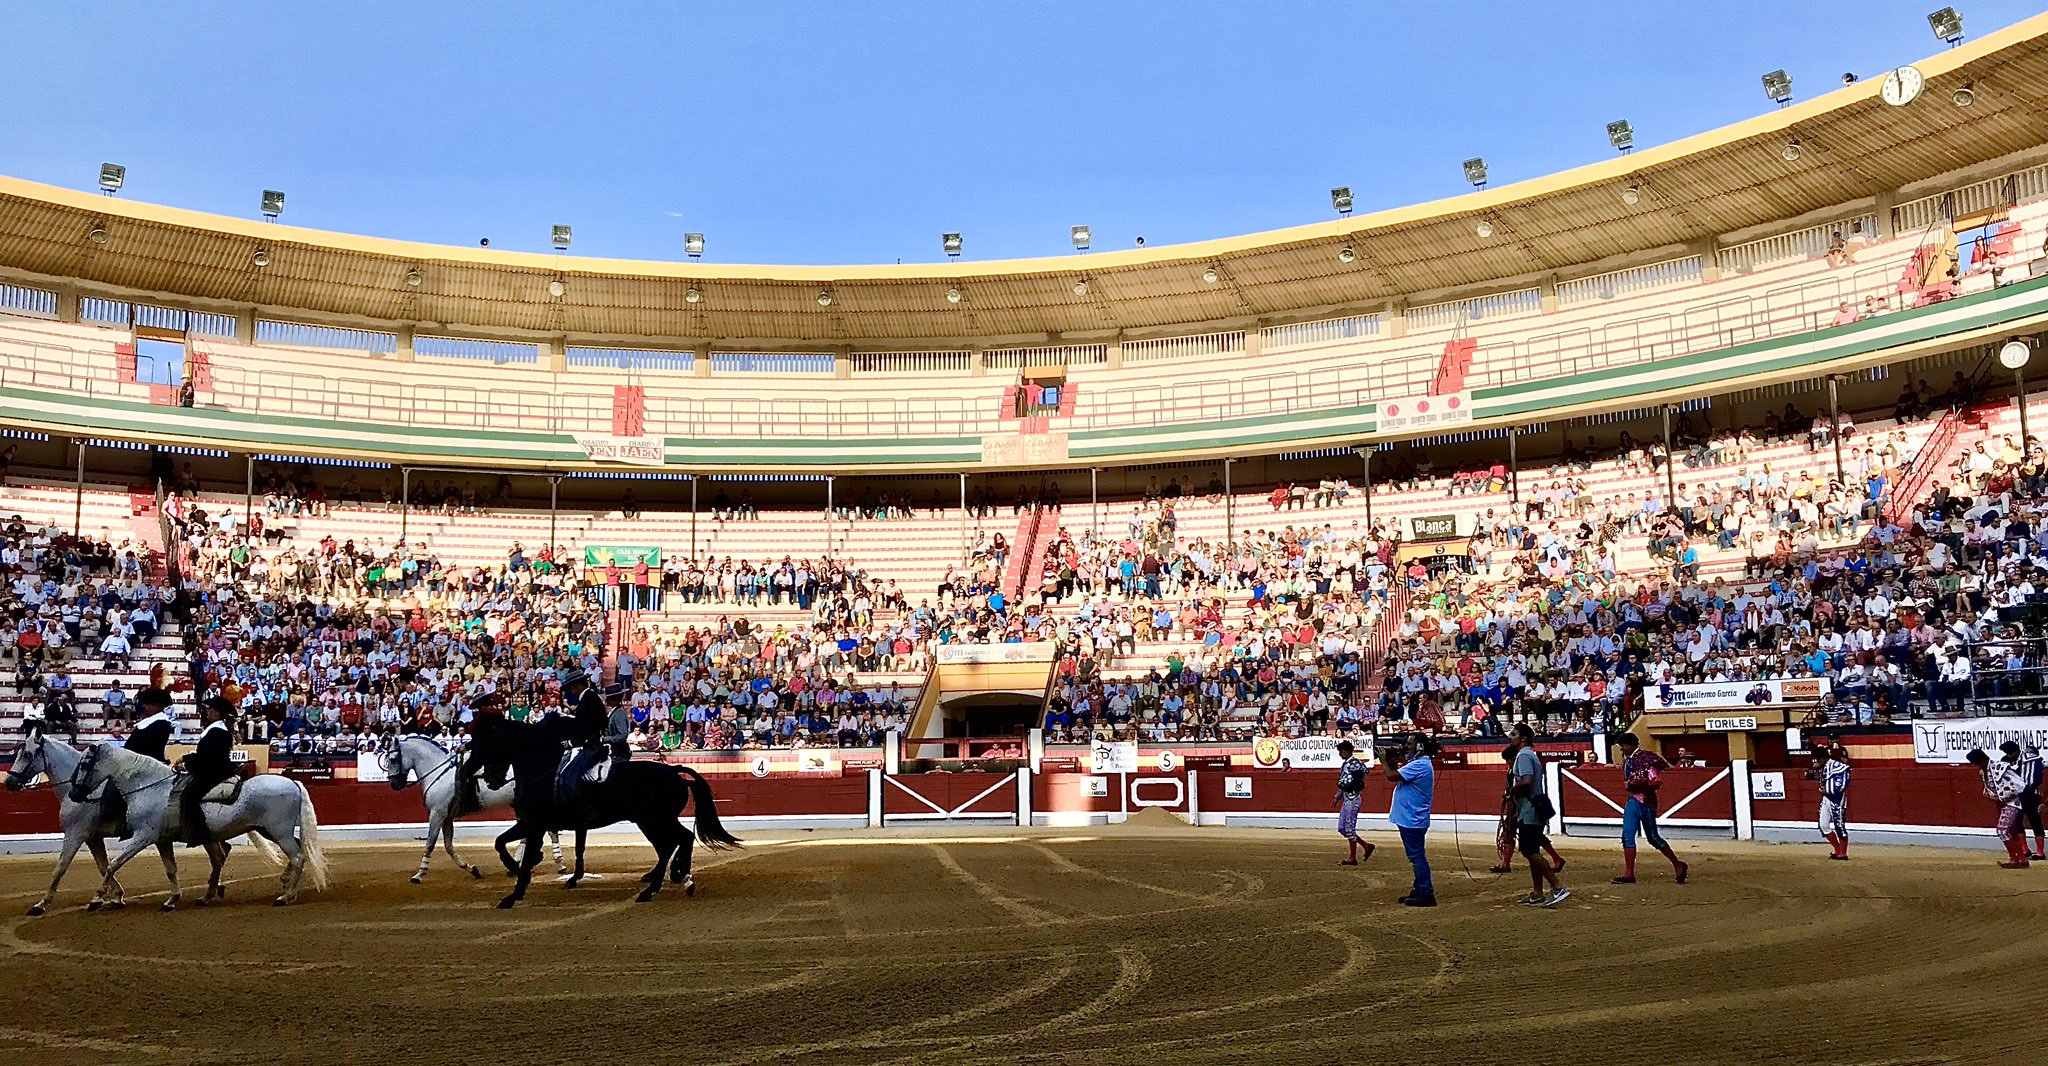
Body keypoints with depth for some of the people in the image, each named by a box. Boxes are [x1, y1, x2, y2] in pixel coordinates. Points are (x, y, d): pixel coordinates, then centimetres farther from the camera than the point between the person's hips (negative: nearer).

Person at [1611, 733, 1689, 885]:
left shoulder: (1646, 757, -14)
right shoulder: (1627, 760, 11)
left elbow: (1656, 781, -21)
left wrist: (1634, 785, -21)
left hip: (1645, 801, -8)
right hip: (1633, 800, 8)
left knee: (1653, 837, 1)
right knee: (1627, 835, 1)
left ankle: (1678, 865, 18)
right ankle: (1629, 873, 3)